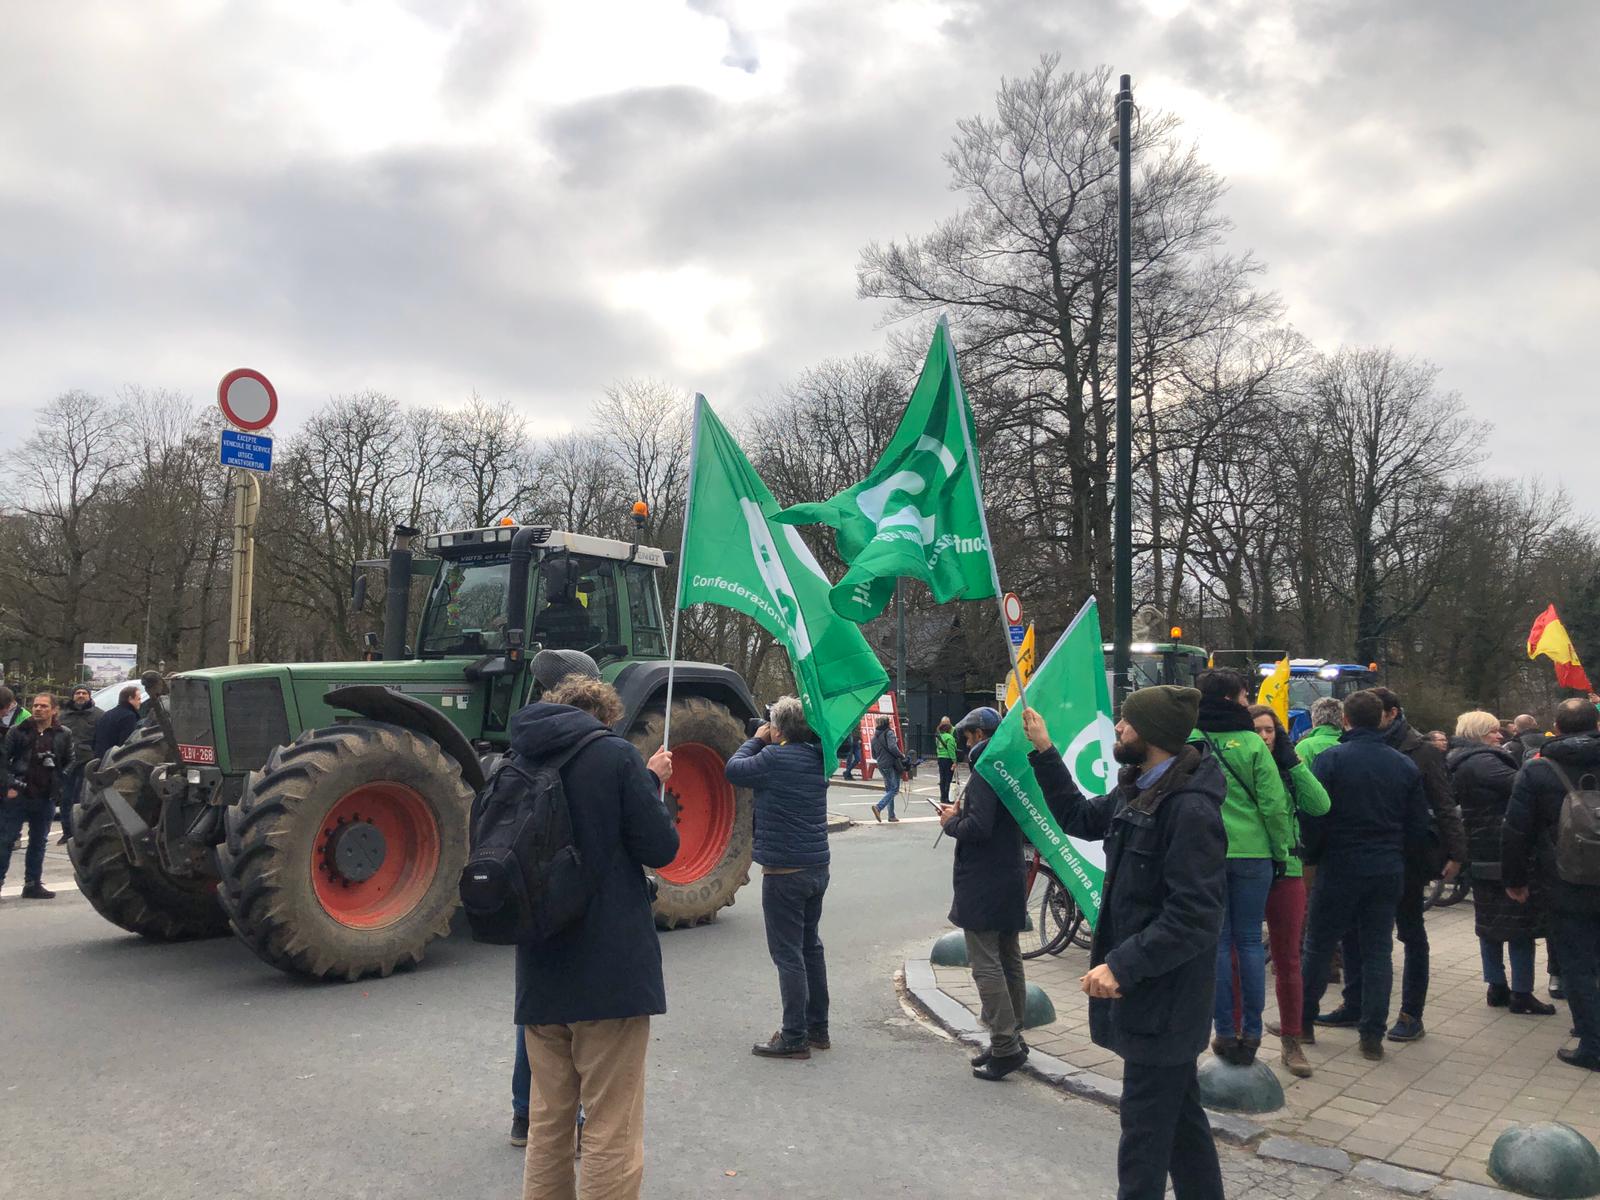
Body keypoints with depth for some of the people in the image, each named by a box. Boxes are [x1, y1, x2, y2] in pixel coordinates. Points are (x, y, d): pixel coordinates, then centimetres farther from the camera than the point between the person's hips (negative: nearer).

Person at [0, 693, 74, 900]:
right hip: (17, 796, -2)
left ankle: (33, 884, 19)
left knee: (38, 843, 11)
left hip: (46, 798, 2)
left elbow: (69, 763, 11)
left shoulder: (63, 735, 4)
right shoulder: (18, 731, -1)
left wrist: (59, 781, -3)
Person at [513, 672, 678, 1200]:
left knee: (548, 1120, 19)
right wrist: (651, 782, 5)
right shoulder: (614, 755, -9)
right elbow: (660, 848, -10)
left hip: (540, 976, 6)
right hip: (610, 971, -5)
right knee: (611, 1132, 4)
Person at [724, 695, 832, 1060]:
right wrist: (764, 744, 11)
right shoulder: (816, 758, 6)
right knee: (810, 947, 17)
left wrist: (757, 739, 6)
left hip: (784, 872, -8)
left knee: (788, 954, -1)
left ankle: (794, 1037, 4)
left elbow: (733, 769, -5)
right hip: (817, 868, 8)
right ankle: (817, 1029, 27)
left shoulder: (775, 758, -18)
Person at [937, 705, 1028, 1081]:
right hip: (1012, 878, 10)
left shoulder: (985, 772, -18)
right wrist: (961, 814, 12)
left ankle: (1005, 1045, -2)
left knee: (986, 965, -4)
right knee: (1010, 962, 15)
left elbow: (978, 827, -27)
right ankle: (1012, 1039, 24)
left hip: (983, 884, -10)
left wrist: (952, 821, -8)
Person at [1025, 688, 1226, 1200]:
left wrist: (1123, 964, -26)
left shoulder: (1190, 809, -24)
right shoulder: (1138, 790, 5)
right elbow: (1081, 818, 20)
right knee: (1179, 1113, 22)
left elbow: (1195, 914, -27)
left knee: (1146, 1125, 4)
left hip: (1163, 997, -9)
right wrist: (1044, 752, 13)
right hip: (1150, 987, 9)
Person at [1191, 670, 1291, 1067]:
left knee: (1217, 941, 7)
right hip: (1251, 853, -1)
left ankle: (1226, 1034, 9)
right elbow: (1273, 805, -6)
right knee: (1250, 940, 9)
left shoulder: (1187, 743, -2)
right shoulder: (1251, 743, -6)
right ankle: (1251, 1033, 13)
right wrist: (1280, 852, 4)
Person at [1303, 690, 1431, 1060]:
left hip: (1339, 867, -3)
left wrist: (1311, 852, 0)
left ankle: (1302, 1020, 20)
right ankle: (1373, 1035, 12)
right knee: (1378, 949, 11)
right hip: (1389, 871, 3)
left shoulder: (1331, 759, -12)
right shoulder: (1406, 765, 1)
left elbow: (1314, 815, -15)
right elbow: (1419, 825, 5)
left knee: (1319, 946, 9)